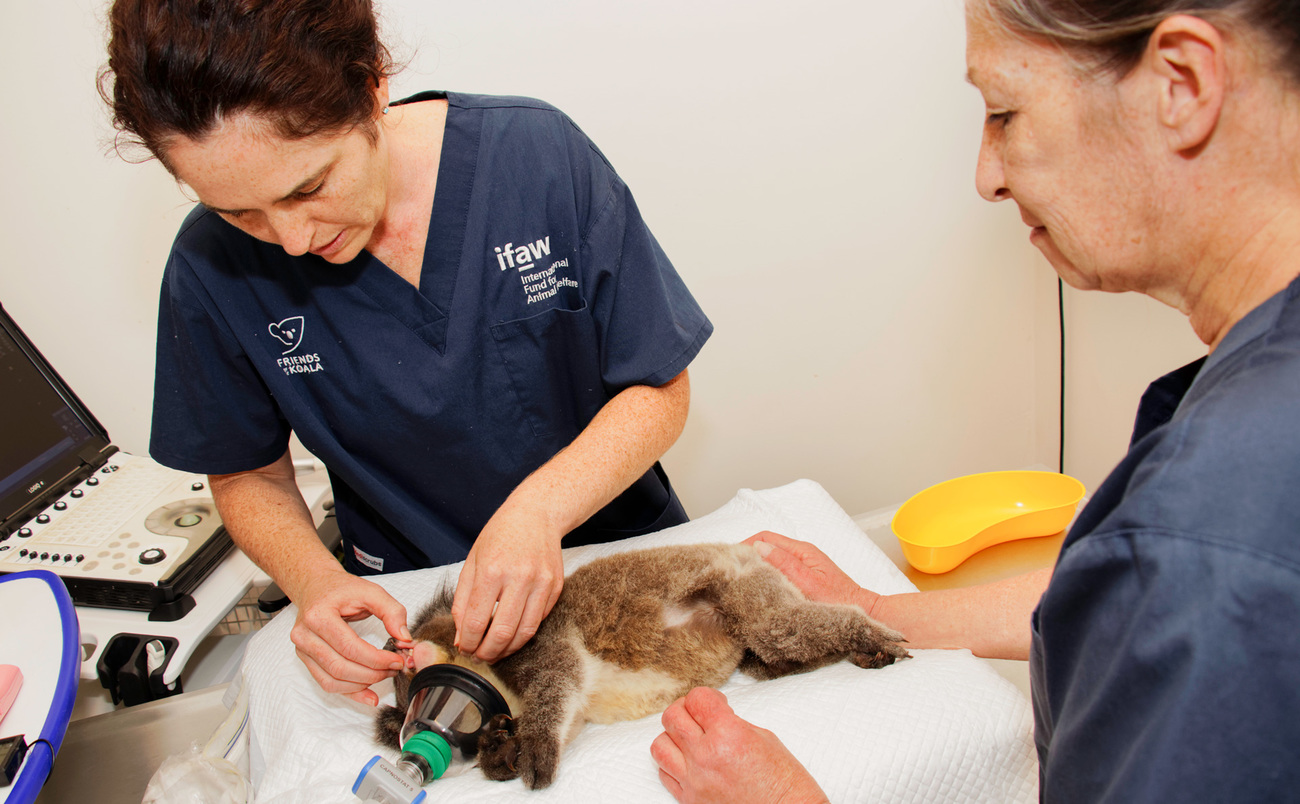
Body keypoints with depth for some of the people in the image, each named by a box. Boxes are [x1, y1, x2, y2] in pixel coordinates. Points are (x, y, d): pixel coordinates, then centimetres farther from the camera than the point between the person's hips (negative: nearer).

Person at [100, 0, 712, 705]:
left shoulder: (539, 152, -17)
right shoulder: (212, 265, -13)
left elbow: (659, 389, -11)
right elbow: (248, 474, 2)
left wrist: (539, 506, -27)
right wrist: (314, 580, -19)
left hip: (615, 543, -1)